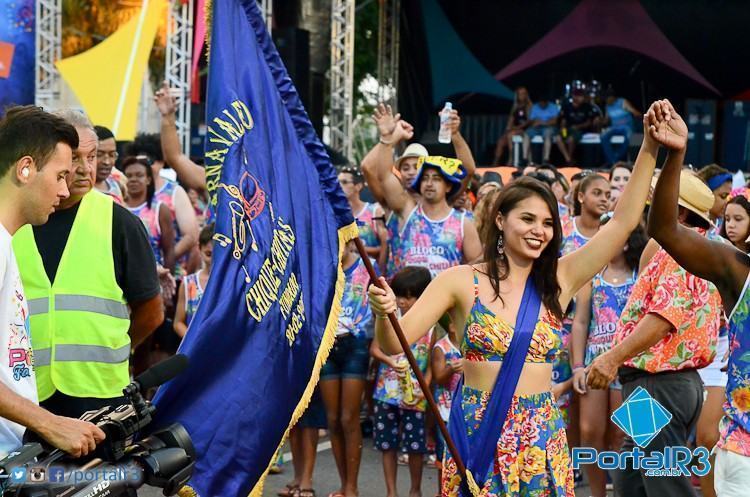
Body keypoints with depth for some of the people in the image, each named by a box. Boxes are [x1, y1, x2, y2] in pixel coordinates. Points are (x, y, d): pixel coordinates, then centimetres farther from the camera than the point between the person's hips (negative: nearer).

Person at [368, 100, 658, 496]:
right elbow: (395, 343, -7)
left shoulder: (558, 282, 4)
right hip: (478, 433, -2)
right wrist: (383, 312, -29)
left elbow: (623, 221, 1)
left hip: (542, 437, 2)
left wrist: (650, 149, -6)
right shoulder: (461, 281, -2)